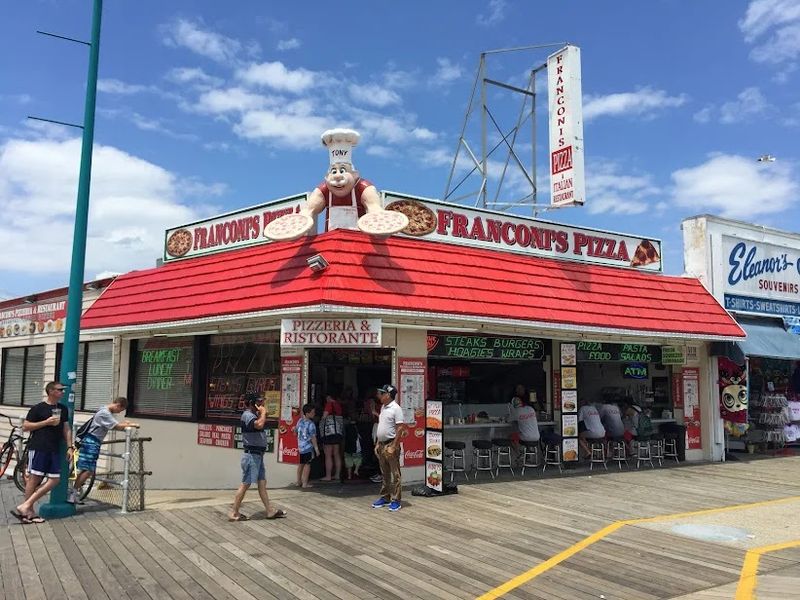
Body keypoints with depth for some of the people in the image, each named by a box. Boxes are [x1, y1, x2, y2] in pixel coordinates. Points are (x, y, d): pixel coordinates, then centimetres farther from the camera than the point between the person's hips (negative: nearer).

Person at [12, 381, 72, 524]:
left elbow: (66, 429, 17)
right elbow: (25, 427, -4)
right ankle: (30, 512, 6)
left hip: (54, 450, 6)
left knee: (54, 480, -1)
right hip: (38, 448, -6)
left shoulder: (63, 409, 14)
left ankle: (26, 505, 6)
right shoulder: (38, 408, -3)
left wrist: (69, 447, 7)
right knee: (34, 478, -3)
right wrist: (46, 422, -13)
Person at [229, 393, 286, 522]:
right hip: (251, 454, -10)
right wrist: (263, 412, -18)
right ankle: (234, 513, 5)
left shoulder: (254, 415, 17)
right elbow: (259, 425, -32)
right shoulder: (247, 415, -15)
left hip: (258, 454, 10)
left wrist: (262, 413, 12)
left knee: (262, 483, 11)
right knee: (246, 484, -3)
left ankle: (270, 511, 15)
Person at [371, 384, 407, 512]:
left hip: (391, 444, -9)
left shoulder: (396, 408, -13)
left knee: (395, 475, -2)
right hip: (381, 445, 9)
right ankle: (385, 497, 24)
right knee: (385, 474, 16)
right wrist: (378, 444, 15)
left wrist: (393, 446, -20)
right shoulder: (383, 407, 13)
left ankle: (396, 500, 3)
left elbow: (400, 428, -17)